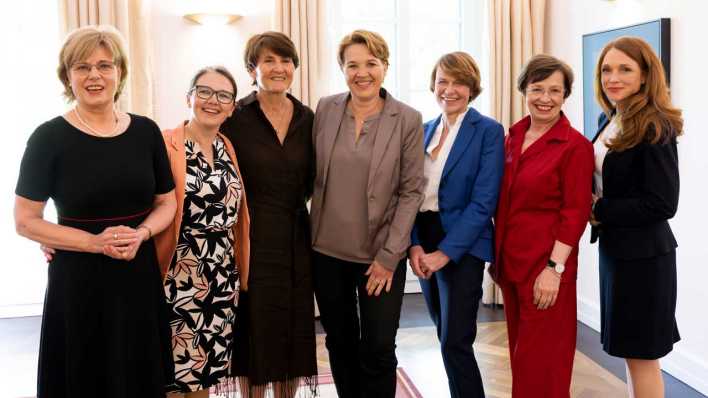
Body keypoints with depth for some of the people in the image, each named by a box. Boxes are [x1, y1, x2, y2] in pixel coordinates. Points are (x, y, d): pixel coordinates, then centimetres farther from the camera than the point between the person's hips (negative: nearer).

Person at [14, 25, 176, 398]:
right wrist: (94, 242, -18)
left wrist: (140, 234, -11)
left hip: (140, 276, 3)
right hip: (78, 282, -3)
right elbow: (26, 221, -6)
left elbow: (167, 202, 10)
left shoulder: (145, 131, 2)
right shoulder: (49, 137, -8)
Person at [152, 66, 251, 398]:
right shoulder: (165, 144, -10)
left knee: (206, 368, 15)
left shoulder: (228, 149, 9)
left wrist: (239, 273, 17)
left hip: (222, 280, 6)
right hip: (179, 277, -5)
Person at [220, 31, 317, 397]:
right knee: (256, 331, 6)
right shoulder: (235, 119, -7)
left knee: (294, 331, 12)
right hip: (252, 240, -4)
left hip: (296, 240, 4)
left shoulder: (307, 119, 5)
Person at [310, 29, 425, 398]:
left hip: (380, 254, -3)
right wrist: (309, 235, 3)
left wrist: (389, 256, -11)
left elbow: (411, 191, -7)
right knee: (340, 342, 16)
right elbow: (312, 174, 8)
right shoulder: (325, 109, 1)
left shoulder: (408, 120, -7)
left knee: (378, 350, 3)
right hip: (327, 250, 3)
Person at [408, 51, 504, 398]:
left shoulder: (488, 131, -6)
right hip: (424, 243, 6)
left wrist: (446, 252, -17)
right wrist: (414, 245, -7)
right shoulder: (425, 130, 11)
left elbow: (484, 201, -13)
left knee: (455, 343, -6)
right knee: (447, 337, 15)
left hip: (462, 246, -6)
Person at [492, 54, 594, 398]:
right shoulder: (513, 137, 8)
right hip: (511, 260, 6)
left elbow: (576, 213, -14)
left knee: (542, 360, 4)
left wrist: (554, 267, -18)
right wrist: (497, 255, 14)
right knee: (520, 353, 16)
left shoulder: (575, 145, -11)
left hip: (546, 265, -6)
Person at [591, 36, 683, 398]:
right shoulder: (609, 120, 7)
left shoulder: (656, 128, -17)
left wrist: (599, 211, -15)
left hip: (642, 253, -8)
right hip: (614, 246, 8)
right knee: (632, 351, 18)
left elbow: (662, 204, -21)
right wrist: (592, 204, -2)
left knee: (641, 354, 2)